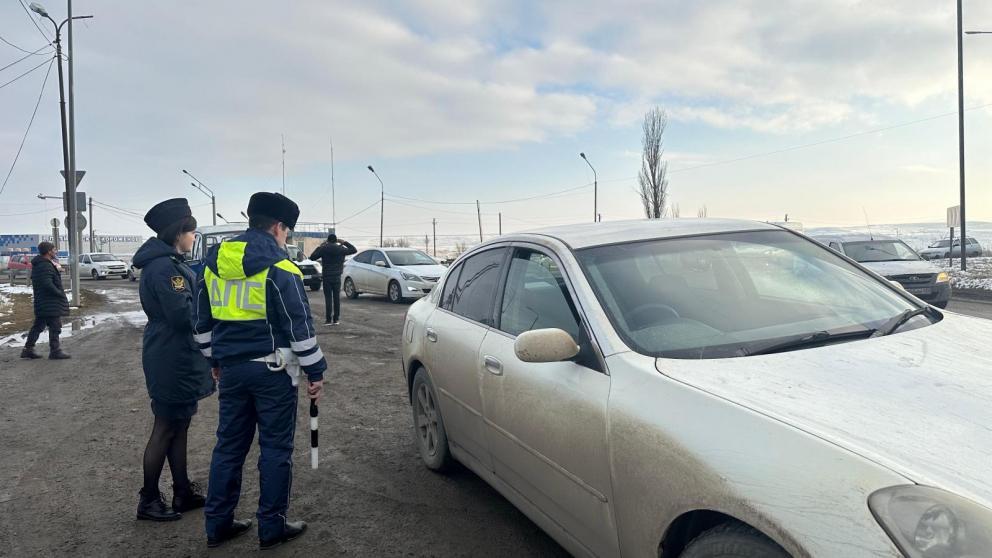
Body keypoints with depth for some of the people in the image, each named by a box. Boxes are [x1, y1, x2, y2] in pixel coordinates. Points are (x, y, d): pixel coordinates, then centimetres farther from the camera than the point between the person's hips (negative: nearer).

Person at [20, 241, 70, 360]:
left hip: (41, 303, 10)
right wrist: (60, 293, -17)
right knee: (55, 327, -3)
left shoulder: (37, 265, 16)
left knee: (38, 326, 15)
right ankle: (55, 351, 1)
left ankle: (28, 349, 19)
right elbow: (47, 284, -26)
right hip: (50, 303, -10)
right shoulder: (46, 266, -18)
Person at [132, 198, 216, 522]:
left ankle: (183, 492, 27)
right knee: (166, 428, 2)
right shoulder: (165, 267, -20)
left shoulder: (167, 262, 12)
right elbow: (183, 313, -25)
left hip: (175, 358, 10)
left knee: (179, 425, 16)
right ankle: (148, 500, 17)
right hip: (172, 361, -10)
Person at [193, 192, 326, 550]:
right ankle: (272, 527, 12)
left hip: (232, 369, 6)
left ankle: (217, 524, 23)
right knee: (276, 449, 4)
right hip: (271, 371, -6)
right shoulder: (279, 269, -14)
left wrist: (215, 359, 26)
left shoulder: (213, 264, 8)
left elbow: (201, 321, 15)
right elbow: (300, 328, -13)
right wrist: (316, 372, -6)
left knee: (229, 445, 15)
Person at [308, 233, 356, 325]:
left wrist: (319, 247, 12)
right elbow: (354, 250, 12)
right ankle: (336, 319, 8)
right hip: (337, 277, 2)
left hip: (326, 277, -1)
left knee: (328, 298, -1)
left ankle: (328, 319, -4)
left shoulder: (323, 249, -5)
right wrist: (345, 243, 17)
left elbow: (312, 257, 3)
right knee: (337, 298, 6)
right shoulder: (341, 249, 0)